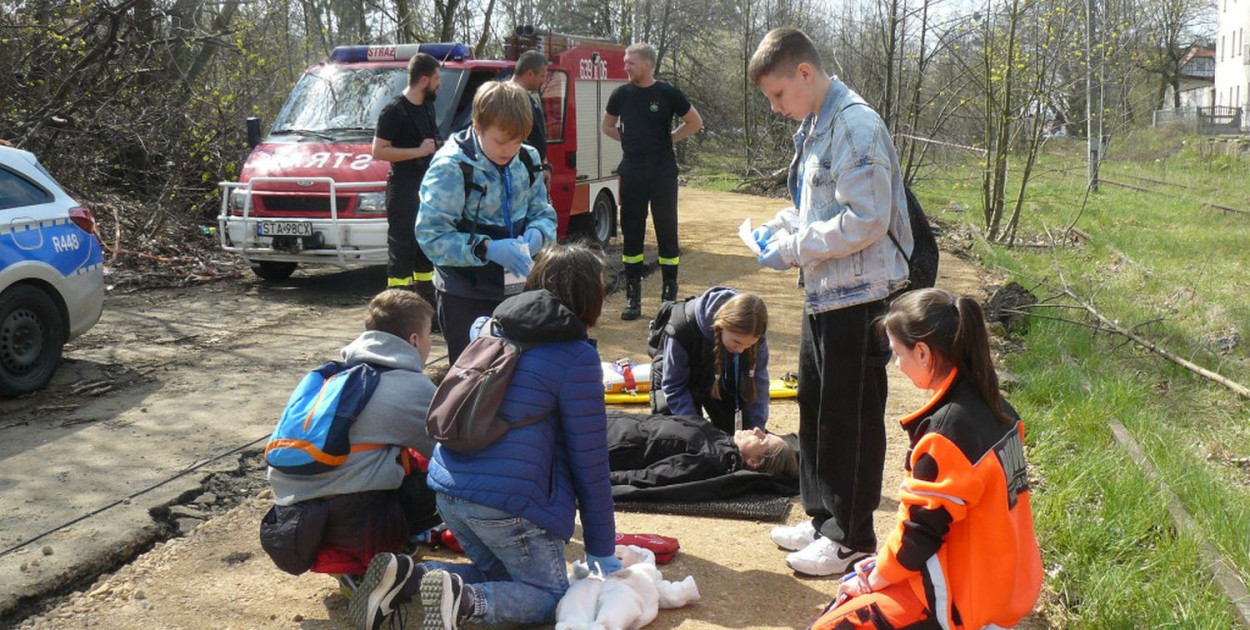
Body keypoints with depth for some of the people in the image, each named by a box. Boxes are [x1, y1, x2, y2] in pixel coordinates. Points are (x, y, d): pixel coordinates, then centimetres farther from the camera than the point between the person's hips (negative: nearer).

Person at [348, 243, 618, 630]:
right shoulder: (576, 357, -8)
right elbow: (590, 462, -5)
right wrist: (602, 551, 5)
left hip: (448, 486, 7)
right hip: (508, 503, -7)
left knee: (503, 577, 24)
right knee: (551, 597, 10)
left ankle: (405, 576, 2)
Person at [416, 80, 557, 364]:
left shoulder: (526, 161, 2)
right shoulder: (451, 167, -17)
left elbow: (544, 213, 11)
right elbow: (432, 235, -21)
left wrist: (536, 234, -13)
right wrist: (486, 248, -30)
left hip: (515, 288, 6)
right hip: (465, 296, -6)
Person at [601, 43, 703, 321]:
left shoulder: (668, 94, -4)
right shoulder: (621, 94, 4)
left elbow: (695, 122, 7)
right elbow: (608, 126, 19)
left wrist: (669, 138, 1)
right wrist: (628, 140, 6)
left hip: (663, 174, -3)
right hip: (631, 174, 3)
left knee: (667, 232, 2)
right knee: (631, 233, 5)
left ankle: (670, 294, 11)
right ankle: (633, 296, 12)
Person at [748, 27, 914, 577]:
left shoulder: (857, 126, -19)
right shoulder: (812, 126, 12)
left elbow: (866, 221, -24)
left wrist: (794, 249, -17)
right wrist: (778, 228, 4)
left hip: (858, 294, -10)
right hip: (823, 291, 10)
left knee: (851, 417, 1)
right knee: (815, 405, 17)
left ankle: (851, 539, 14)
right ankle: (823, 516, 31)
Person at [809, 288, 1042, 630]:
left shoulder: (947, 429, -26)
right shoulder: (992, 406, 2)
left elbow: (922, 529, -19)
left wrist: (875, 578, -3)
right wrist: (887, 561, 11)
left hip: (965, 600, -9)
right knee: (861, 580, 23)